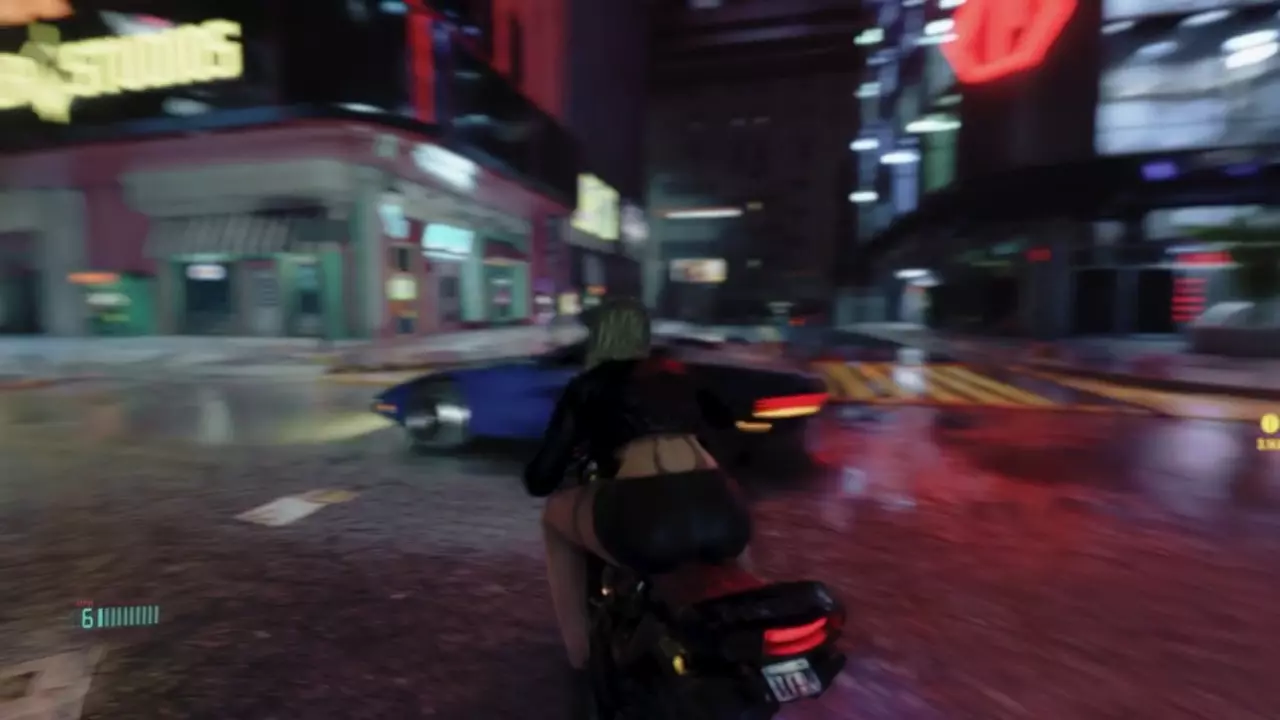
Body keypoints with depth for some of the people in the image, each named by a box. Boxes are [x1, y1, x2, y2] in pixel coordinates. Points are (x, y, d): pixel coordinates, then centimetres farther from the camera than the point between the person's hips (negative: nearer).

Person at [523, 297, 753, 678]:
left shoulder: (586, 388, 16)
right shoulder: (676, 374, 26)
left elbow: (539, 482, 16)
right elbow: (724, 419, 46)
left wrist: (569, 451, 37)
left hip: (644, 522, -4)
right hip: (724, 517, 5)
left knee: (555, 514, 28)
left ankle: (580, 652, 30)